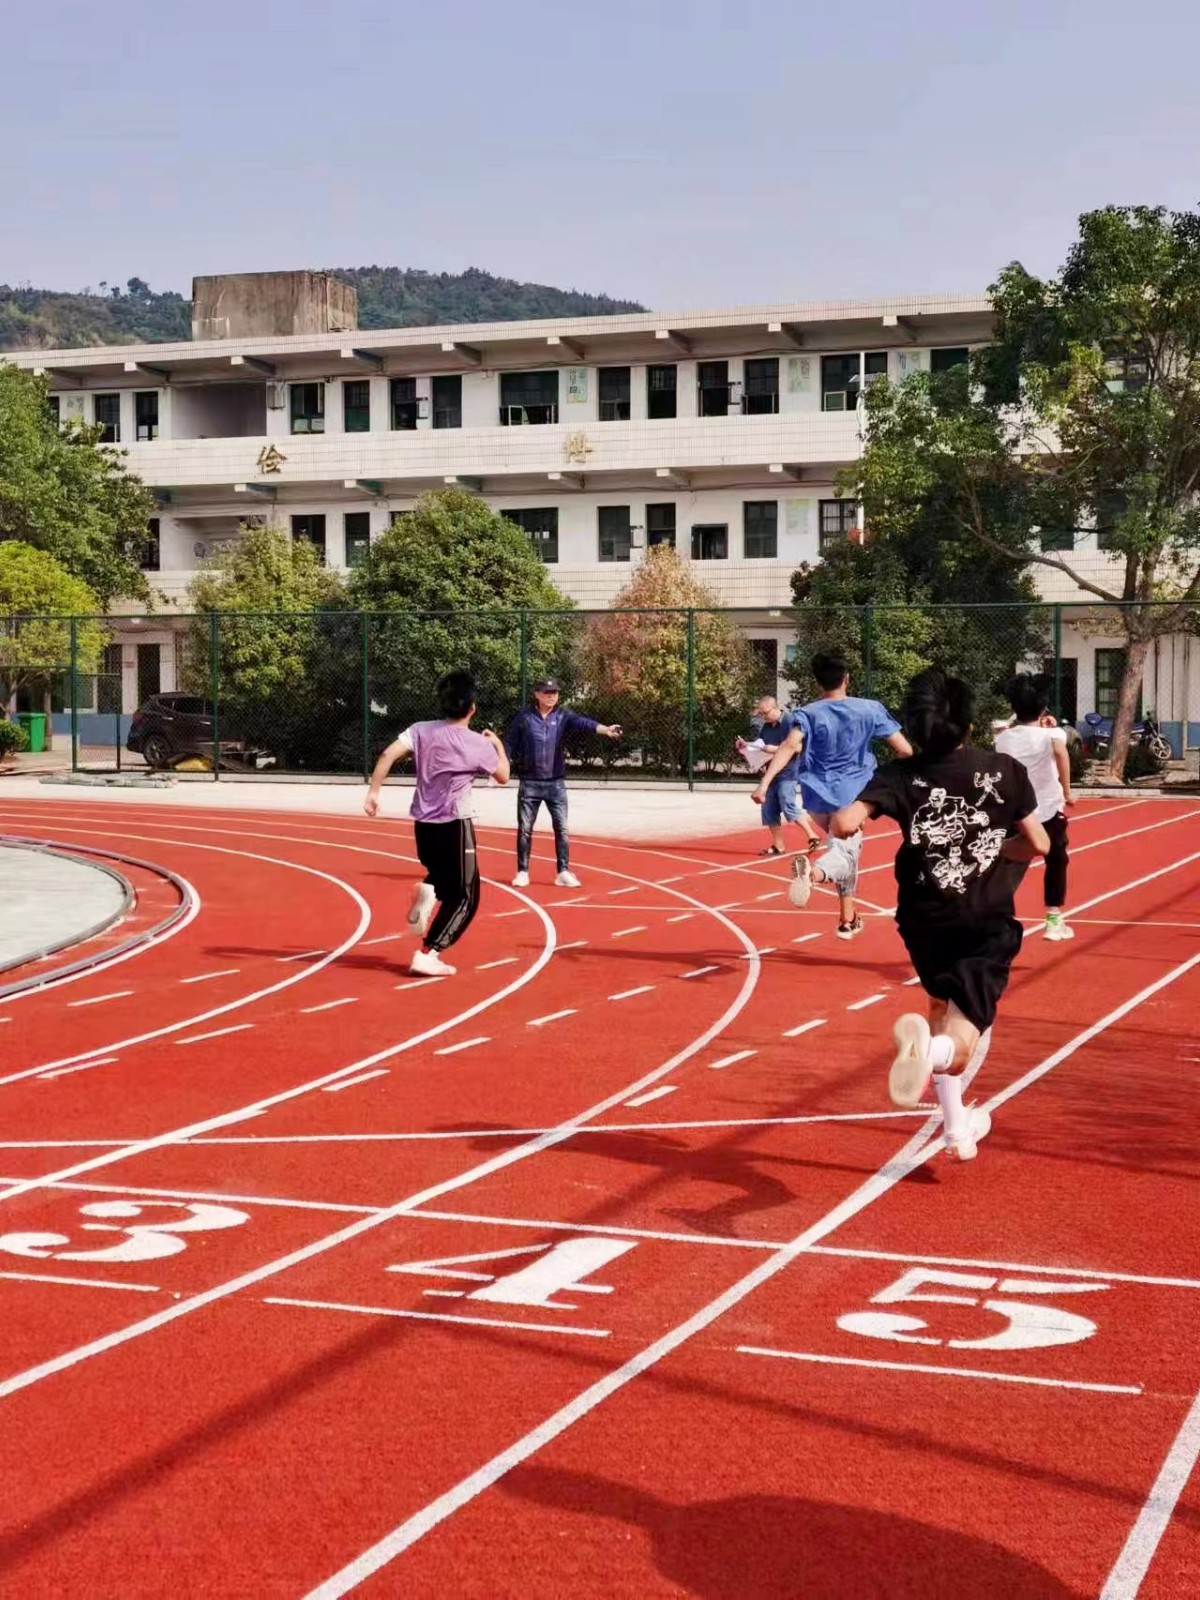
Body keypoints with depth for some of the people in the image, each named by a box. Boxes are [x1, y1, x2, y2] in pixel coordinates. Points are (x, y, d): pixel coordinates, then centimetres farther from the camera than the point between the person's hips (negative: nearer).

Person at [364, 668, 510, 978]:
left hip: (423, 824, 5)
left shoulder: (421, 730, 0)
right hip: (455, 826, -5)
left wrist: (373, 792, -7)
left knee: (444, 877, 30)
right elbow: (503, 776, 10)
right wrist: (498, 745, 26)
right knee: (463, 897, 4)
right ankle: (428, 955, -9)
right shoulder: (478, 744, -6)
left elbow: (389, 754, -12)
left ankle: (427, 892, -4)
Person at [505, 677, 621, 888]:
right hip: (529, 783, -1)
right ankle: (522, 872, 14)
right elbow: (510, 743, 1)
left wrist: (604, 729, -38)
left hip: (555, 783, 1)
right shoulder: (524, 716, -3)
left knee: (562, 829, -1)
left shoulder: (563, 716, -2)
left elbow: (582, 722, -20)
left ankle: (564, 872, 4)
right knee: (524, 829, 5)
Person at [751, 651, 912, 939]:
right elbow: (905, 750, -2)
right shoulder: (869, 709, -2)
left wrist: (765, 782, -29)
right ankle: (814, 871, -44)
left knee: (845, 849, 24)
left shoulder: (808, 714, -3)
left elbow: (789, 746, -21)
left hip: (817, 796, 3)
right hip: (851, 796, -3)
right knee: (844, 853, -7)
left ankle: (848, 919, 26)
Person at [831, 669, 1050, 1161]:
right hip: (989, 923, -2)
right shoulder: (1004, 770, -5)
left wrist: (836, 824, 4)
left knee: (943, 1003, 29)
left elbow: (844, 824, -19)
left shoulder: (902, 776, -7)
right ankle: (931, 1047, -46)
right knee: (961, 1035, -7)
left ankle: (956, 1126, 32)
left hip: (926, 922, 2)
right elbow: (1038, 844, -2)